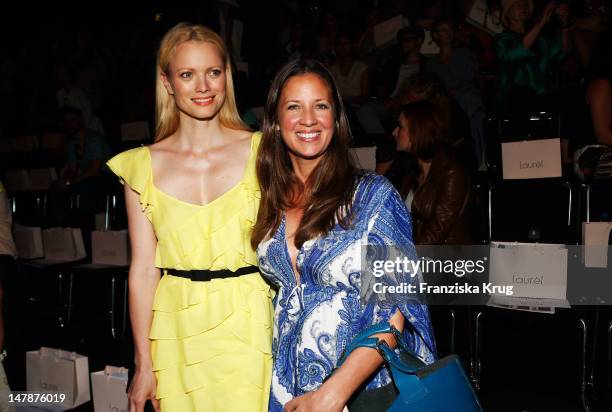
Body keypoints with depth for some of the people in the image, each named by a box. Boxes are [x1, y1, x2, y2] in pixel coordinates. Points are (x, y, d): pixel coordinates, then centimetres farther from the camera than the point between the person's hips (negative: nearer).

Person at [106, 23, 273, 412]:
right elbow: (143, 268, 2)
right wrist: (143, 364, 3)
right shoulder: (141, 165, 1)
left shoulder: (259, 151, -1)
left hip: (248, 323, -1)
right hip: (176, 330, 1)